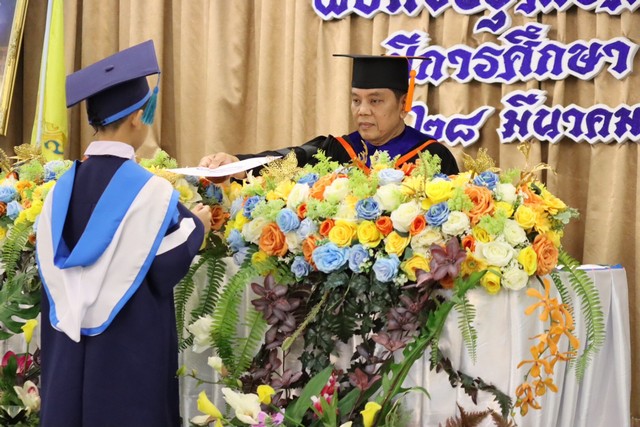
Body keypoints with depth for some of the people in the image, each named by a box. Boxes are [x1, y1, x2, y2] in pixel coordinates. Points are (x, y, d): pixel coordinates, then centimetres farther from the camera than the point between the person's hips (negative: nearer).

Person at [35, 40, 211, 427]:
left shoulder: (63, 188, 2)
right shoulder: (150, 190, -16)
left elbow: (52, 266, 7)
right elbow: (167, 267, -14)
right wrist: (196, 226, 3)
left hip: (70, 342, 5)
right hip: (133, 344, -5)